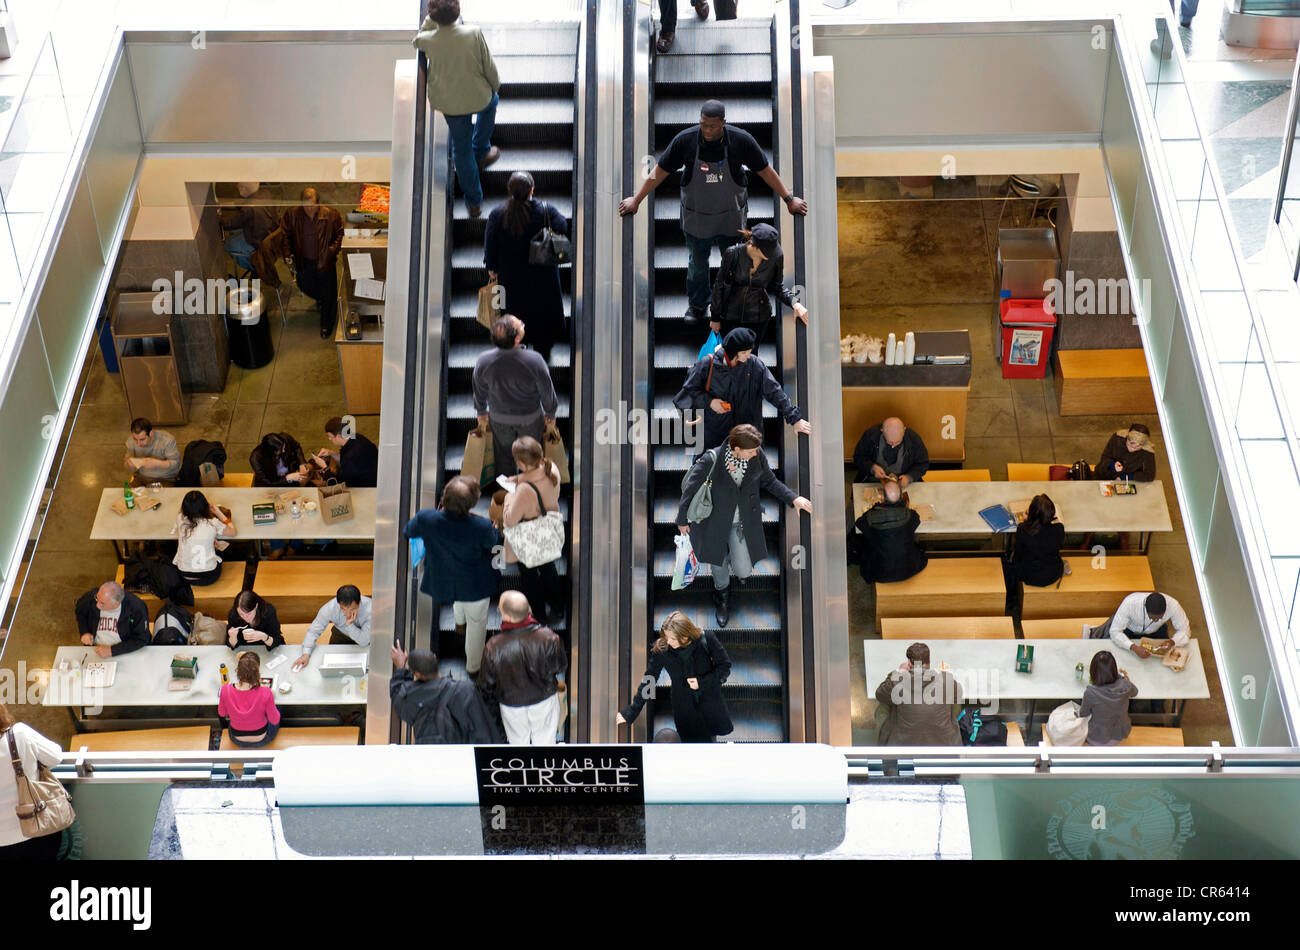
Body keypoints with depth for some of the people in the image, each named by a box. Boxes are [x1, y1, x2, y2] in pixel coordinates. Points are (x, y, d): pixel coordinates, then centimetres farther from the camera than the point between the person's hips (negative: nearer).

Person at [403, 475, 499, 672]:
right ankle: (473, 667, 46)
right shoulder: (482, 527, -37)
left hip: (440, 582, 3)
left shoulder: (425, 519, -32)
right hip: (475, 585, -3)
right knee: (477, 621, 26)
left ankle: (459, 623, 71)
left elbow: (408, 531, -7)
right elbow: (495, 543, -13)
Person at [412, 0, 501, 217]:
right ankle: (481, 152, 45)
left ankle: (474, 201, 27)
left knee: (461, 148, 19)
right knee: (491, 101, 38)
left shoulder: (427, 40, -21)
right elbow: (489, 67, -12)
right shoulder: (474, 33, -25)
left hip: (448, 103, 1)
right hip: (477, 97, -1)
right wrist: (495, 85, 8)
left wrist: (430, 18, 1)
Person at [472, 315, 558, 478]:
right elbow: (547, 391, -17)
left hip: (499, 418, 2)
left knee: (504, 457, 27)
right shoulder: (534, 360, -35)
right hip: (530, 418, -2)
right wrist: (550, 413, 3)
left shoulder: (483, 362, -27)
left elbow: (479, 391, -7)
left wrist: (481, 412, 14)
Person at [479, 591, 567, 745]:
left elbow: (486, 684, -15)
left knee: (519, 744, 26)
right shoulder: (548, 638, -30)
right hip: (544, 701, 1)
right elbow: (561, 667, -10)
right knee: (545, 742, 26)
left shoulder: (493, 647, -32)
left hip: (511, 706, -1)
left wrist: (493, 698, 7)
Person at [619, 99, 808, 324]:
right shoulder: (685, 140, -15)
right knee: (697, 263, 13)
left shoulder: (741, 140, -15)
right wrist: (636, 200, -1)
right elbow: (660, 172, -5)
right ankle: (697, 306, 34)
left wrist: (789, 199, 0)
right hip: (696, 216, 0)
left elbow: (765, 171, -4)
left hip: (730, 216, 0)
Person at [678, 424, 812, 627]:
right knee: (718, 567, 17)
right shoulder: (711, 460, -29)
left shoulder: (757, 455, -17)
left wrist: (793, 498, -11)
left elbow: (769, 481, 2)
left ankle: (731, 557, 40)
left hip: (742, 523, 2)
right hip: (715, 523, -2)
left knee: (743, 572, 1)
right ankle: (722, 594, 52)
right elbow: (690, 489, -14)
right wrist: (682, 520, -3)